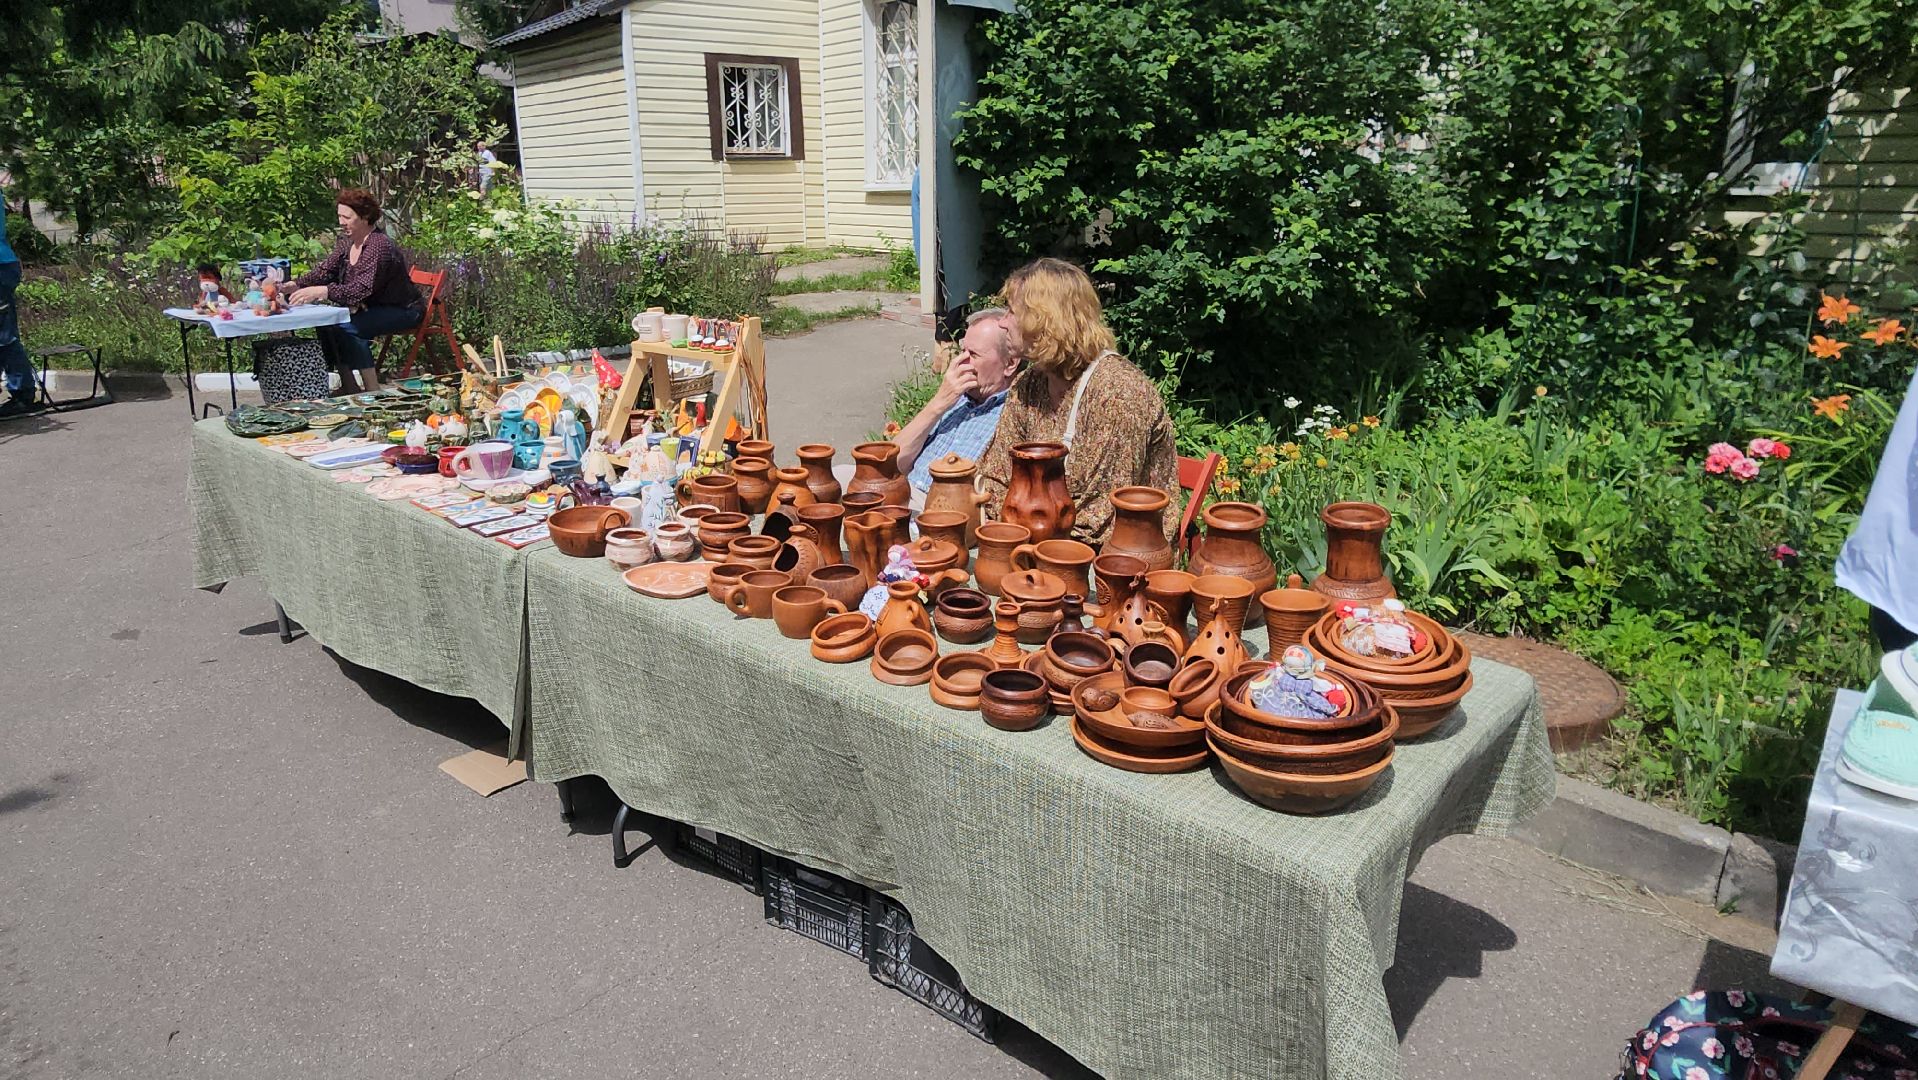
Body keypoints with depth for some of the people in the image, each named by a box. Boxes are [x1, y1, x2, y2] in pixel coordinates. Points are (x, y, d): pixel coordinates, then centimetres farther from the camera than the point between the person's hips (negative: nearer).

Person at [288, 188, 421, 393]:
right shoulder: (347, 243, 6)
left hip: (402, 312, -9)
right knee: (325, 322, -11)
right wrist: (296, 284, -15)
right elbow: (324, 271, 2)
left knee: (346, 328, -27)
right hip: (374, 309, 9)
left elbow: (362, 290, -31)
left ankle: (373, 391, -21)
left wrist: (322, 291, -40)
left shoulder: (380, 246, -21)